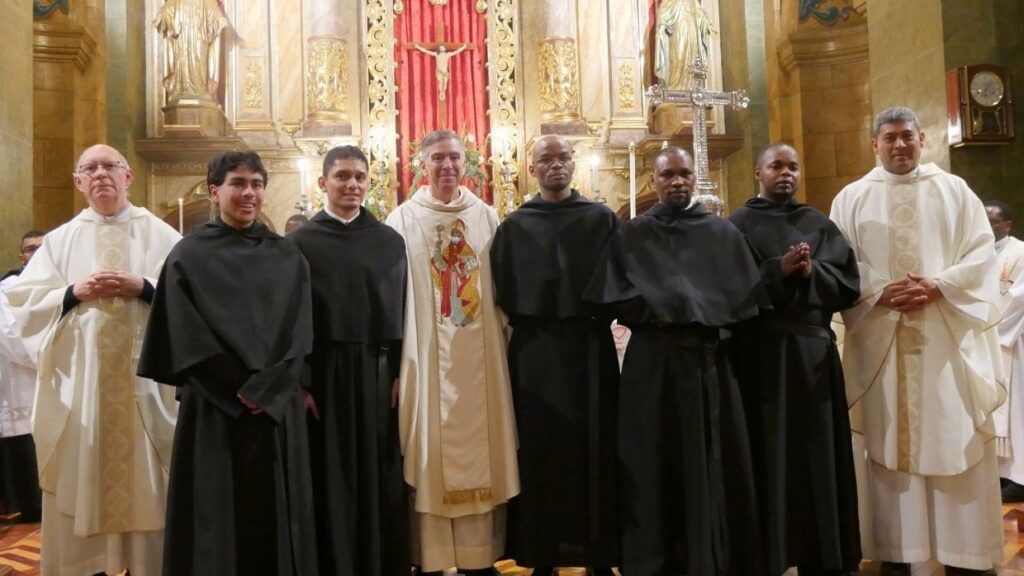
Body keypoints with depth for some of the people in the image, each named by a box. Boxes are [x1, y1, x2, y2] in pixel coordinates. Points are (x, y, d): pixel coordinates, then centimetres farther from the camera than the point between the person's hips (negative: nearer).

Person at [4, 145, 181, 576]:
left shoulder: (160, 234, 5)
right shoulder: (60, 239, 10)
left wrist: (145, 287, -16)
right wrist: (74, 292, -10)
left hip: (143, 374, -1)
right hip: (80, 377, 2)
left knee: (146, 479, 5)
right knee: (81, 480, 7)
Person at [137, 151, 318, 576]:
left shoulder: (287, 257, 8)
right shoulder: (189, 256, 1)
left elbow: (297, 335, 0)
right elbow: (187, 339, -5)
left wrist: (264, 390, -13)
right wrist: (239, 390, -10)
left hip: (277, 408, 2)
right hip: (213, 408, -2)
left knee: (276, 514, 8)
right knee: (218, 515, 4)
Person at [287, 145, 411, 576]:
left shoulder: (390, 242, 7)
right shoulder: (300, 242, 2)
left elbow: (402, 310, 5)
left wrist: (400, 373, -3)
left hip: (377, 372, 2)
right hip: (321, 373, -1)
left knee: (378, 477, 8)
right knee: (329, 478, 5)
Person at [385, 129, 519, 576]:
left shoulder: (488, 218, 9)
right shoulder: (403, 221, 1)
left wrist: (508, 347, 4)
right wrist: (393, 362, -7)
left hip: (480, 358, 3)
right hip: (427, 358, -2)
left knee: (481, 450, 7)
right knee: (430, 454, 3)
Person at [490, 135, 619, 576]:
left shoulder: (602, 219, 5)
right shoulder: (513, 226, 6)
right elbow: (503, 292, 2)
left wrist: (598, 317, -8)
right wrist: (527, 322, -6)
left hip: (589, 347, 0)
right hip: (534, 351, 0)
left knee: (593, 444, 4)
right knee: (539, 448, 4)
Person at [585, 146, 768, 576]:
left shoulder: (723, 233, 8)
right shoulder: (630, 237, 5)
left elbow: (748, 296, 3)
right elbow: (614, 298, -4)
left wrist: (705, 313, -8)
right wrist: (654, 313, -15)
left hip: (707, 359, 1)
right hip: (651, 363, -1)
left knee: (711, 459, 5)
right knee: (654, 463, 3)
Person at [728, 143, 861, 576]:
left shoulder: (819, 225, 13)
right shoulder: (737, 226, 4)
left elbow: (848, 282, 3)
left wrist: (810, 272, -13)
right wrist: (779, 270, -18)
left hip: (813, 351, 3)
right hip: (761, 353, -3)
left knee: (817, 453, 6)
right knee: (768, 455, 0)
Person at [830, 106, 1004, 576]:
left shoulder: (954, 190, 10)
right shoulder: (852, 198, 9)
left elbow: (981, 253, 3)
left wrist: (939, 285, -13)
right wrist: (881, 293, -13)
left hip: (948, 336, 1)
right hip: (881, 339, 0)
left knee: (955, 442, 1)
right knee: (889, 442, 3)